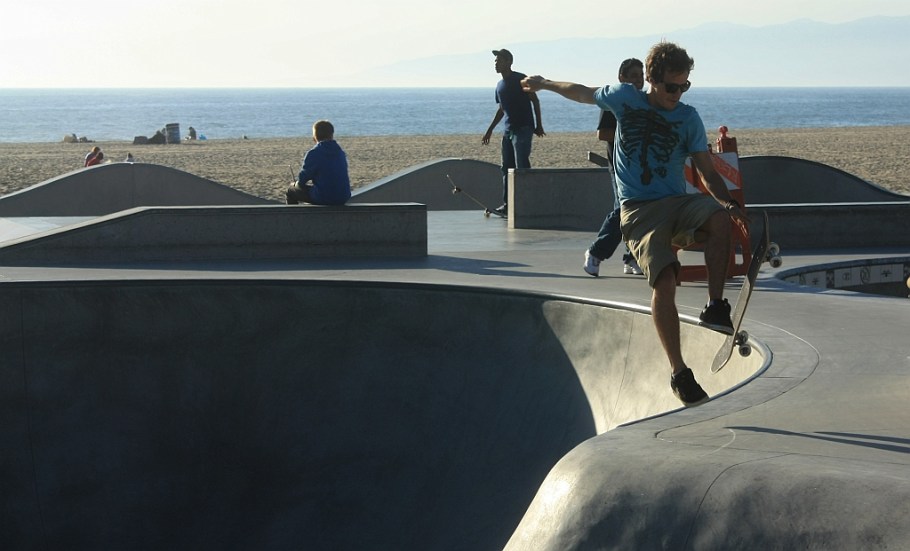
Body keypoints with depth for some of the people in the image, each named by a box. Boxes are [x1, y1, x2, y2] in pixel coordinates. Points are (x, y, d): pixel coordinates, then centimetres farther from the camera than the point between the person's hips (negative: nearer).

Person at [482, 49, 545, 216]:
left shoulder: (520, 79, -8)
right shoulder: (500, 86, 16)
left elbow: (535, 101, -7)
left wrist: (539, 125, -12)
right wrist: (490, 130, 24)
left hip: (523, 128, -8)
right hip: (508, 131, 8)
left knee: (522, 167, -12)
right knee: (506, 168, 8)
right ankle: (507, 204, 12)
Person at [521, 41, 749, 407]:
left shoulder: (688, 118, 9)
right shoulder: (624, 99, 6)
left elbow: (708, 173, 6)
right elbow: (583, 93, 26)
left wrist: (728, 203, -13)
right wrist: (545, 85, 39)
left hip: (678, 203, 2)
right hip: (639, 209, -2)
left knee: (720, 218, -34)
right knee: (664, 279, -25)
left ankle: (715, 306, -23)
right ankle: (678, 372, -23)